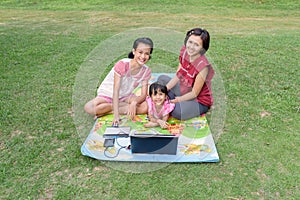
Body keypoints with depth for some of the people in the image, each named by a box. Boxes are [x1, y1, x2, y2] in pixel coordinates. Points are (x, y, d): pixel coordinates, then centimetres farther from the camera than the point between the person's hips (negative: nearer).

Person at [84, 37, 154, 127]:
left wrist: (134, 102, -38)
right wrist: (116, 115, -36)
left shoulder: (146, 71, -12)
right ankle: (126, 106, -14)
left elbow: (143, 95, -14)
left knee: (146, 107, -25)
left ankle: (107, 111, -19)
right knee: (89, 107, -29)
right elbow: (116, 91, -28)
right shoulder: (122, 65, -26)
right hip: (108, 94, -3)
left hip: (126, 96, 3)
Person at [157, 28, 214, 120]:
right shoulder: (185, 52, -11)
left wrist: (176, 100, -21)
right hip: (184, 91, 7)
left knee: (176, 111, -33)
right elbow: (177, 76, -3)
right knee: (162, 78, 10)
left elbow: (194, 93, -23)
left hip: (199, 101, -7)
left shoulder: (203, 66, -31)